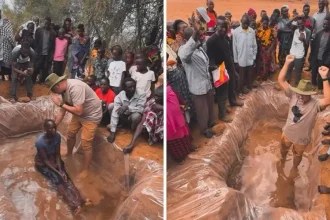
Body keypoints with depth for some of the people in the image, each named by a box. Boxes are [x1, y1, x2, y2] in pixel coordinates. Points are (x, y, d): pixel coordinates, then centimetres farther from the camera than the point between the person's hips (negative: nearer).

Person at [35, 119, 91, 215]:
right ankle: (74, 205, -37)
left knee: (65, 176, -18)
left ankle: (80, 201, -30)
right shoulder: (39, 142, -31)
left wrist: (60, 170, -20)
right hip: (42, 162, -5)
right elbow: (45, 160, -25)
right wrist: (58, 172, -29)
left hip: (54, 158, 5)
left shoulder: (57, 136, -17)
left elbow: (57, 154, -10)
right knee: (56, 178, -24)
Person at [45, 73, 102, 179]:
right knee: (70, 133, 22)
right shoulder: (64, 89, -5)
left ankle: (85, 170, 14)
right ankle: (69, 154, 48)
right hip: (79, 113, 9)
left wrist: (60, 104, -27)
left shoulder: (75, 88, -35)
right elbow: (62, 111, 3)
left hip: (91, 115, -9)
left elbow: (78, 111, -36)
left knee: (86, 144, -4)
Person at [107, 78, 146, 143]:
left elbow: (141, 109, -27)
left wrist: (127, 107, -38)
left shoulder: (141, 94, -23)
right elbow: (115, 113, -24)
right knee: (111, 106, -19)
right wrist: (113, 132, -28)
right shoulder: (119, 96, -21)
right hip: (123, 116, 2)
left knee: (136, 116, -37)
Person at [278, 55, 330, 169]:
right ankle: (282, 160, 63)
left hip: (302, 138, -3)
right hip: (287, 133, 3)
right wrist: (287, 63, -38)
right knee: (283, 149, 31)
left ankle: (294, 168, 57)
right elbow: (281, 80, -26)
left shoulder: (315, 104, -32)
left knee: (297, 154, 27)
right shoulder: (293, 95, -22)